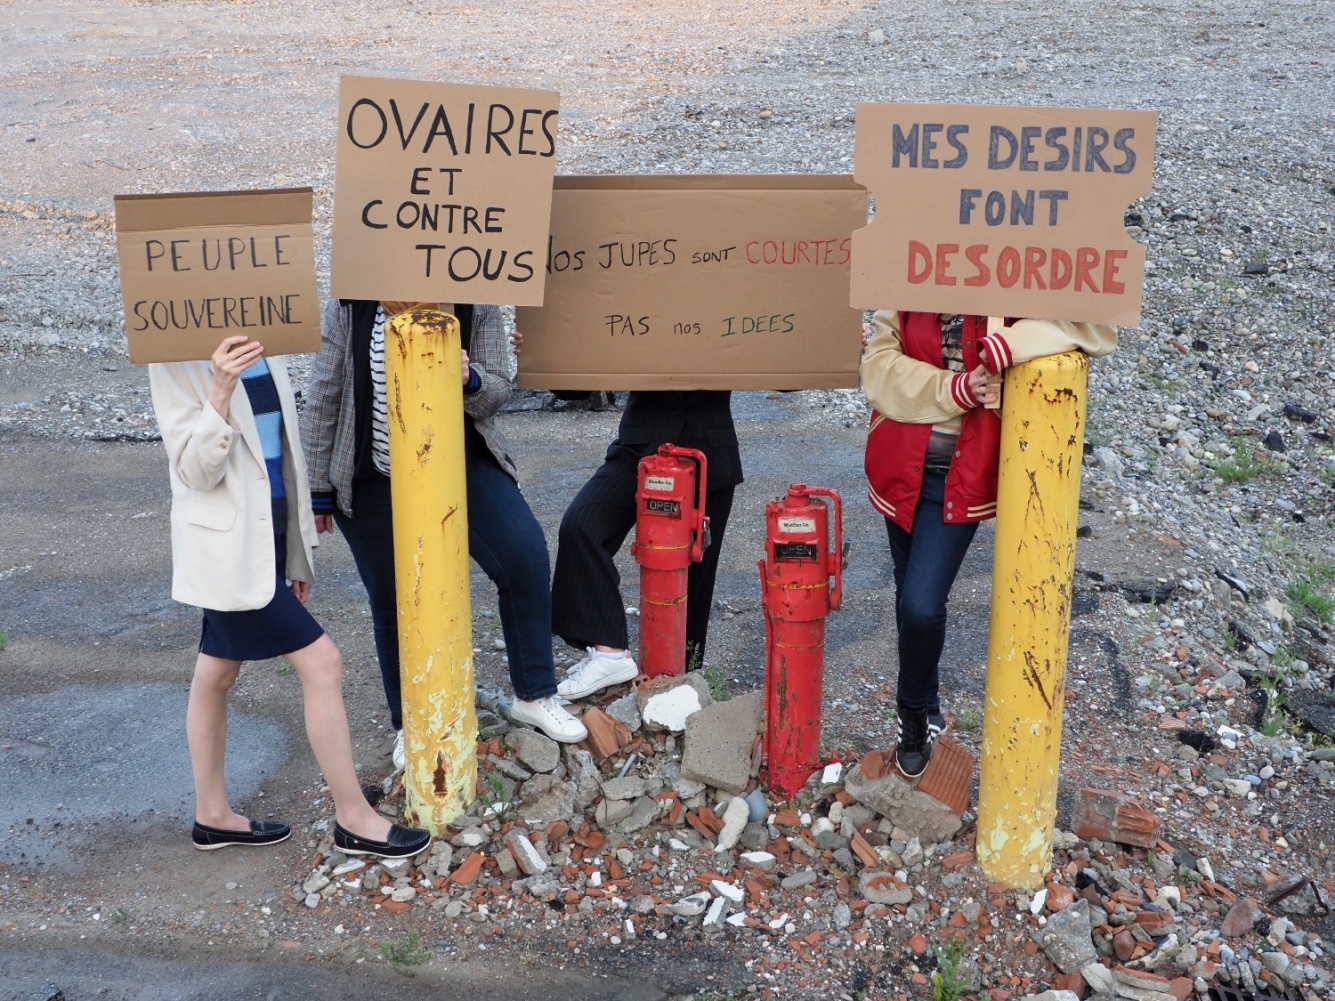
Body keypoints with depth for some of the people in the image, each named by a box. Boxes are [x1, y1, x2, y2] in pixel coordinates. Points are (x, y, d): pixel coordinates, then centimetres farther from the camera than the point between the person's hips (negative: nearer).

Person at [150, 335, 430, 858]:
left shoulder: (262, 348, 7)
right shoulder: (179, 360, -14)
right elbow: (196, 472, -18)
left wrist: (297, 549, 18)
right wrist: (220, 392, -33)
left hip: (267, 533, 7)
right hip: (227, 544, -7)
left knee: (216, 674, 18)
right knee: (322, 663, -7)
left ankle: (213, 816, 31)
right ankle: (353, 819, 6)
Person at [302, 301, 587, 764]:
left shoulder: (476, 307, -5)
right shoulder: (349, 307, -7)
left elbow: (498, 391, -1)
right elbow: (325, 397, -2)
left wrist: (470, 380, -25)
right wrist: (320, 488, 1)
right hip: (373, 484, 0)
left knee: (525, 554, -19)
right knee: (392, 603, 9)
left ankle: (534, 695, -2)